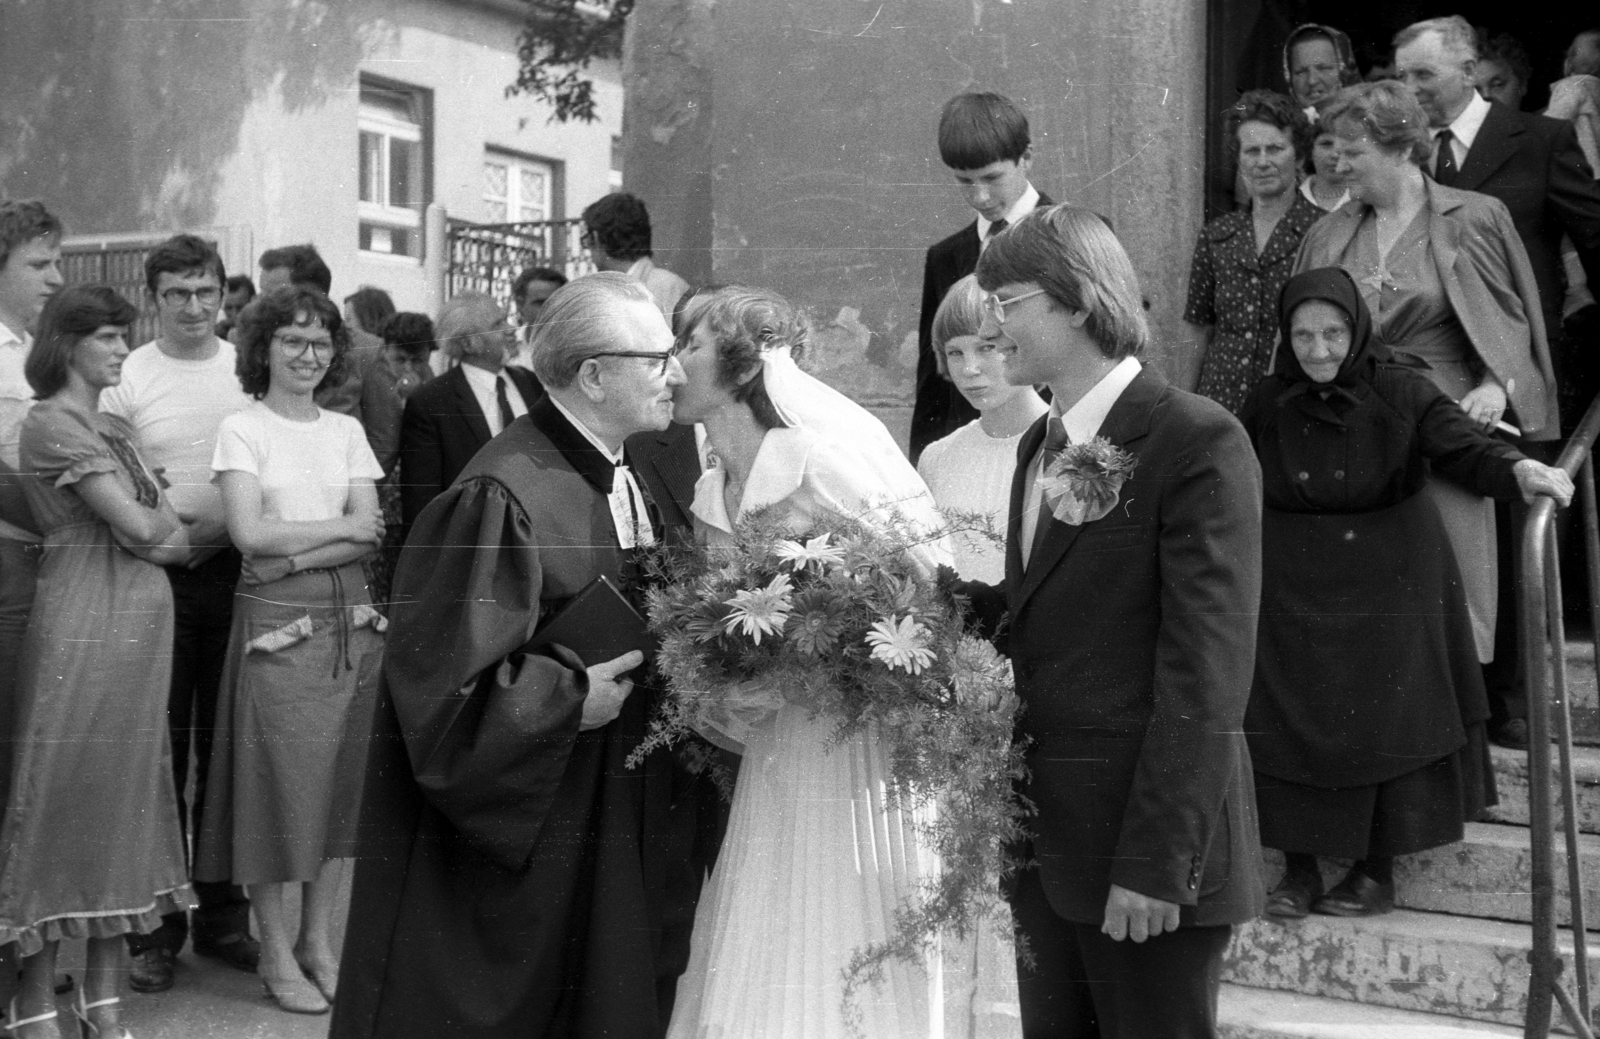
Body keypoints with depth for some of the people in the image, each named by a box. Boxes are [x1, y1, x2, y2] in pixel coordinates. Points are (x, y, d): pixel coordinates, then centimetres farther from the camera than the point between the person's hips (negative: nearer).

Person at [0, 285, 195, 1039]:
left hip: (140, 626, 8)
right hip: (82, 628, -8)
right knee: (61, 798, -2)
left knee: (125, 794, 9)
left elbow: (173, 536, 14)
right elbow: (140, 528, -14)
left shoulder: (113, 429, 17)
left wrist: (158, 529, -5)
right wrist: (162, 521, 5)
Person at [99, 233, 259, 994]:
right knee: (160, 746, 4)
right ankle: (155, 923, 14)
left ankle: (222, 910, 22)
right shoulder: (126, 377, -2)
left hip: (236, 573, 2)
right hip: (155, 578, -2)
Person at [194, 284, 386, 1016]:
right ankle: (276, 953, 11)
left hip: (349, 619, 4)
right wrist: (341, 527, -7)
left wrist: (294, 558, -11)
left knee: (342, 780, 7)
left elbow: (371, 535, 2)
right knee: (279, 780, -1)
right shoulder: (242, 429, 0)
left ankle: (318, 940, 20)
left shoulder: (346, 430, 11)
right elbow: (249, 532, -11)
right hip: (275, 624, -4)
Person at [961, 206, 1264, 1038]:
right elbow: (1046, 610, 11)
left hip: (1145, 843, -7)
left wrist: (1156, 862, -20)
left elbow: (1205, 674, -18)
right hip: (1043, 837, 7)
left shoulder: (1197, 440, -14)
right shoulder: (1040, 443, 13)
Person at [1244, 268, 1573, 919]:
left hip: (1388, 583, -2)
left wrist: (1518, 470, -35)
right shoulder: (1268, 404, 2)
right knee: (1286, 723, 0)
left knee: (1383, 723, 0)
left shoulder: (1400, 393, -8)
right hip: (1293, 589, 2)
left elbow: (1463, 446, -17)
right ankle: (1299, 868, 12)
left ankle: (1377, 873, 13)